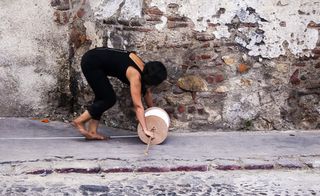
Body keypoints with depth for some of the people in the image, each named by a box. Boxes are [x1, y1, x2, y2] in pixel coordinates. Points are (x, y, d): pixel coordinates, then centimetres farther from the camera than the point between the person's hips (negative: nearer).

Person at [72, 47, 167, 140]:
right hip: (91, 63, -9)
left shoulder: (144, 68, 2)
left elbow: (147, 92, 15)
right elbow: (138, 106, -24)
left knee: (102, 96, 13)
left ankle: (92, 132, 14)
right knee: (109, 99, -4)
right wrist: (145, 129, -25)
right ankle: (79, 121, 4)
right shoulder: (135, 75, -21)